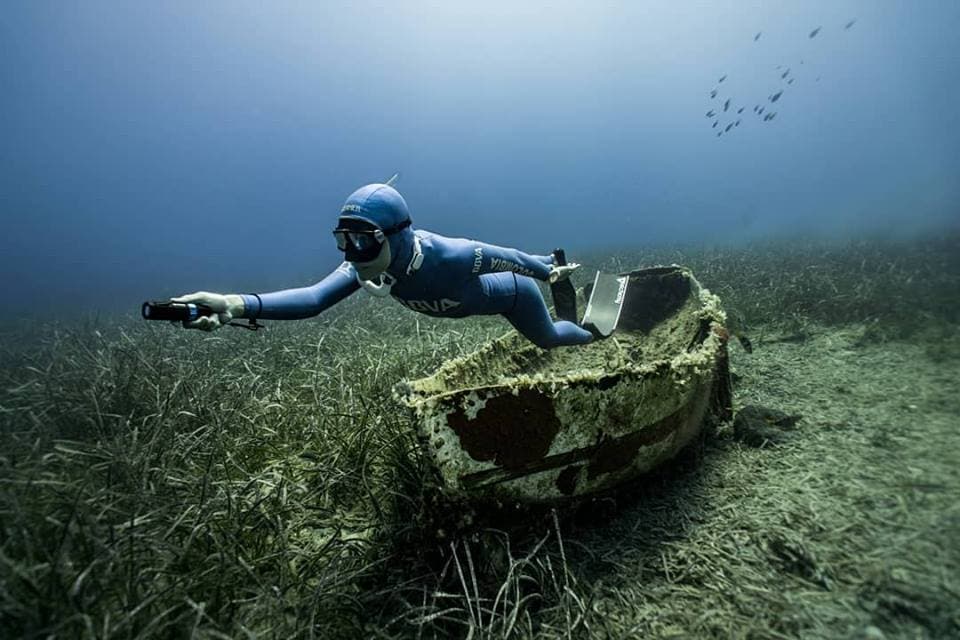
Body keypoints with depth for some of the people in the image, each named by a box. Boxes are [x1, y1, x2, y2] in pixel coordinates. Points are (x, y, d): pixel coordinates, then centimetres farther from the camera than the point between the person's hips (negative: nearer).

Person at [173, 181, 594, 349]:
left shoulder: (448, 256, -48)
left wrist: (547, 271, -9)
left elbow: (506, 256, -30)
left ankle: (593, 330, 55)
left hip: (511, 293, -5)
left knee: (550, 339, 24)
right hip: (477, 297, 5)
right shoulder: (366, 267, -31)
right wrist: (236, 306, -61)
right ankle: (556, 267, 64)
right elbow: (313, 299, -45)